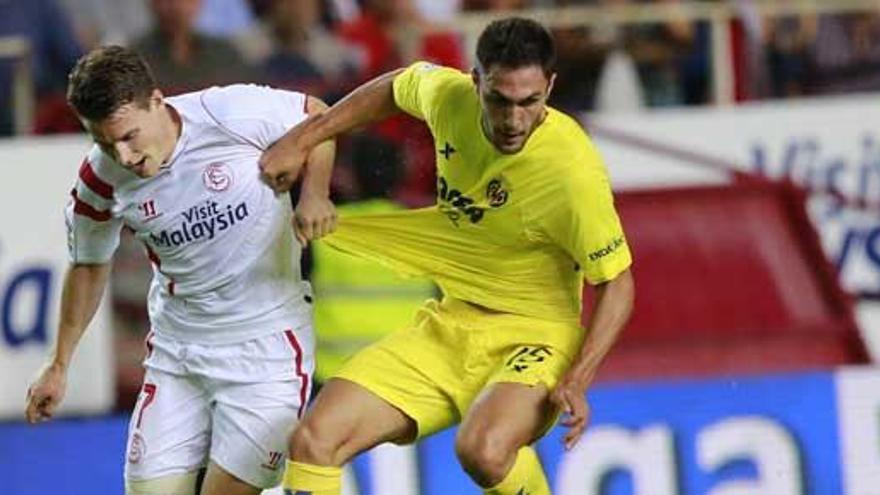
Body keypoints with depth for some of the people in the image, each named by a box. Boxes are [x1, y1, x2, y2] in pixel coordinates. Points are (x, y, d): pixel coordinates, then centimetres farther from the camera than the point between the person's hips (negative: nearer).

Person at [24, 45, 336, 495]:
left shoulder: (233, 113, -20)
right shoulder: (102, 179, -9)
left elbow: (316, 116, 0)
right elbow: (89, 265, 10)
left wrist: (313, 195, -16)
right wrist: (59, 365, 15)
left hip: (266, 340, -3)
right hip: (176, 352, 3)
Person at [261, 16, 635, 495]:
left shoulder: (574, 173, -24)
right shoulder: (449, 96, -7)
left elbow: (616, 283, -13)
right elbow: (397, 87, 18)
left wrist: (578, 381, -25)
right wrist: (300, 141, 15)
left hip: (530, 336, -6)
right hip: (446, 325, 6)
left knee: (483, 450, -37)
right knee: (314, 440, -11)